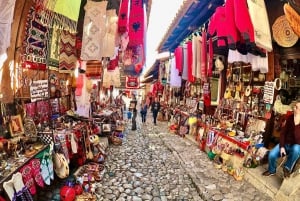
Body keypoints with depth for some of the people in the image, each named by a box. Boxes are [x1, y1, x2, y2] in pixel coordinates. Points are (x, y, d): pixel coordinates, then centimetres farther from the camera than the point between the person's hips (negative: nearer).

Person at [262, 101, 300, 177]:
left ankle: (287, 168, -12)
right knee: (271, 155, -20)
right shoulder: (290, 117, -5)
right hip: (285, 143, 3)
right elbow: (283, 132, -1)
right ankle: (271, 170, 12)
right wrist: (282, 146, -11)